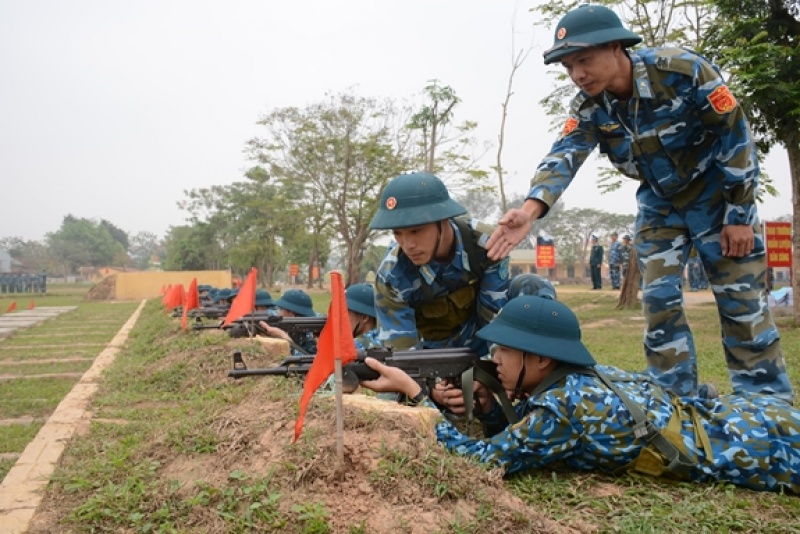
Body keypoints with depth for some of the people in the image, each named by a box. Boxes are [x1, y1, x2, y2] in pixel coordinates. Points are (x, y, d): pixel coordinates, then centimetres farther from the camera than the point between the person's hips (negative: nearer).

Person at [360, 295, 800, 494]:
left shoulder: (562, 406, -30)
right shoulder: (586, 374, -3)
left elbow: (486, 460, -25)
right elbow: (524, 441, 9)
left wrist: (412, 390, -25)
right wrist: (484, 405, -11)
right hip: (731, 414, 7)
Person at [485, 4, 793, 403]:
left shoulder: (682, 70, -26)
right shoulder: (588, 108, -14)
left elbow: (735, 135, -19)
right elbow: (564, 156, -30)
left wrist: (740, 215, -17)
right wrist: (530, 210, -50)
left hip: (718, 196, -4)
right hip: (659, 205, 4)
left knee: (741, 302, -3)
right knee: (659, 302, -1)